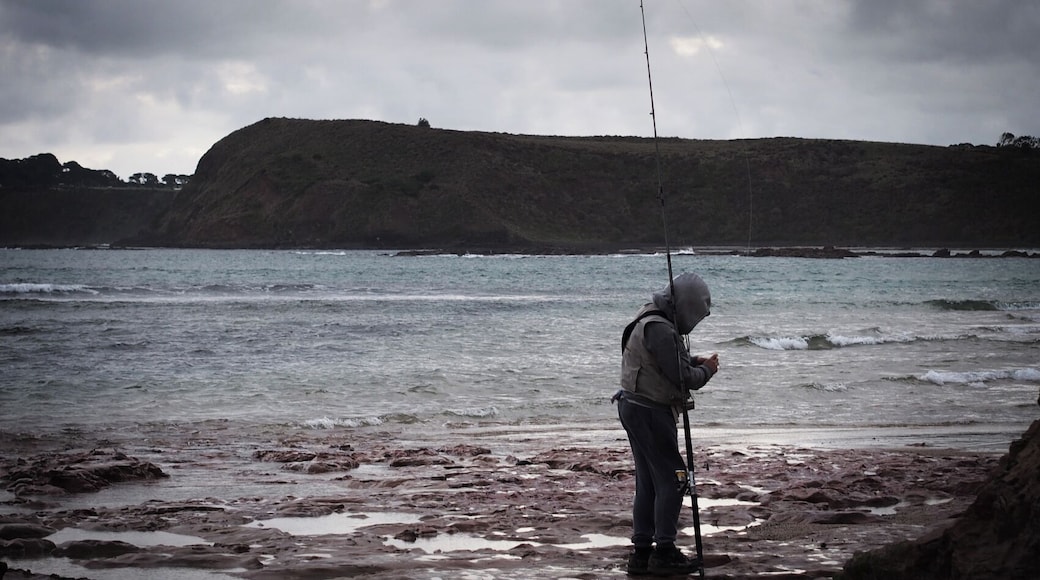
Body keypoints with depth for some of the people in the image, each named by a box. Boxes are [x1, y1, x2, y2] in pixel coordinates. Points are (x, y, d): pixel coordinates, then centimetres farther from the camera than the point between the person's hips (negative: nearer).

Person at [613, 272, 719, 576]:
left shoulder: (650, 319, 11)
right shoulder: (660, 330, -22)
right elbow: (682, 379, -21)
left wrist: (694, 361, 9)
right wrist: (706, 371, -2)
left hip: (636, 407, 10)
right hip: (650, 412, -10)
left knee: (648, 482, 14)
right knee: (672, 479, -4)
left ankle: (641, 551, 17)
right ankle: (664, 552, 0)